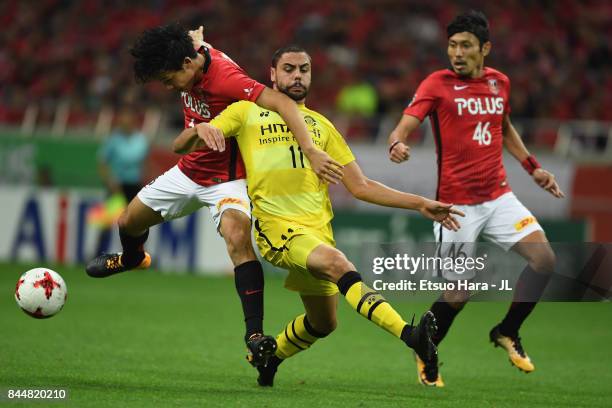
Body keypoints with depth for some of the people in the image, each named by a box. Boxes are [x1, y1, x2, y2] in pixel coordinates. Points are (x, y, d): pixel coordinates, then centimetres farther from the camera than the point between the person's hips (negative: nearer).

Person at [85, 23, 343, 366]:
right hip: (189, 171, 8)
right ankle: (132, 259, 57)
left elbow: (282, 103, -39)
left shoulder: (225, 77, -33)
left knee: (238, 240, -33)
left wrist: (311, 152, -51)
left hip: (227, 178, -8)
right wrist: (199, 126, -27)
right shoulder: (193, 56, -11)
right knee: (129, 222, 20)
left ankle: (255, 336, -38)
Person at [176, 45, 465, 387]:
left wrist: (419, 204, 9)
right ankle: (410, 335, -48)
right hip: (276, 225, -6)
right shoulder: (246, 113, 10)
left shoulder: (320, 125, 21)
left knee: (323, 323, 10)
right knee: (338, 264, -31)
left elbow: (361, 186, 19)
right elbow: (181, 147, 5)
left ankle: (269, 358, 39)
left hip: (318, 229, 6)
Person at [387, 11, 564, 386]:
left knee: (544, 260, -10)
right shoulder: (437, 84, -7)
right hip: (456, 203, -5)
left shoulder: (500, 82, 8)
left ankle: (507, 332, 11)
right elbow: (405, 126, -16)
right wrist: (397, 145, -39)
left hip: (498, 196, 5)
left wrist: (533, 166, 19)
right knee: (458, 294, -5)